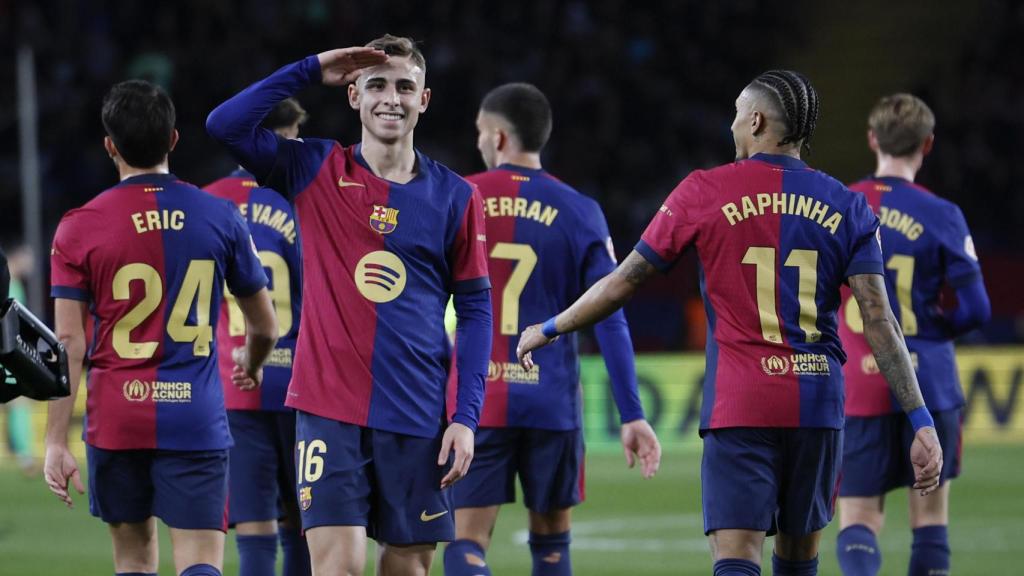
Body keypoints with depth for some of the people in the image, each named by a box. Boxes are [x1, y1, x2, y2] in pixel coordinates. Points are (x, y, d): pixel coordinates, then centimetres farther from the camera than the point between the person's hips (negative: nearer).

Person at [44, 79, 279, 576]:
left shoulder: (79, 228, -2)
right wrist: (250, 363, 35)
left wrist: (56, 442, -3)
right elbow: (265, 326, 11)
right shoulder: (220, 218, 2)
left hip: (116, 418, 0)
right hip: (196, 420, 0)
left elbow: (68, 343, -6)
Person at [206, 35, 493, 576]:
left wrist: (466, 417, -2)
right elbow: (224, 125, -8)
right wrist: (312, 69, -9)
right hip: (330, 406, -2)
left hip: (418, 419, 2)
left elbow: (475, 309, 7)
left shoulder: (454, 196, 5)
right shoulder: (316, 170, 3)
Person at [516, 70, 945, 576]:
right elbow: (879, 321, -3)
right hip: (818, 406, 3)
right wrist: (921, 421, -4)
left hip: (738, 408, -3)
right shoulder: (847, 207, 5)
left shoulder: (704, 193, -1)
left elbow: (622, 282, 4)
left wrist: (548, 329, 20)